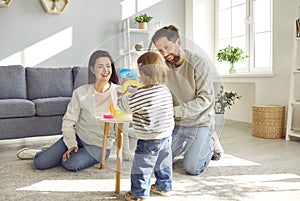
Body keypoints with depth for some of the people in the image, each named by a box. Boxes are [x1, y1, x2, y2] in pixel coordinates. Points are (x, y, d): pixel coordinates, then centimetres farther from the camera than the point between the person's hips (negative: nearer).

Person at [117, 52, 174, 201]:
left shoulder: (141, 94, -23)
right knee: (163, 164, 23)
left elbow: (126, 105, -8)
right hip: (166, 136, 7)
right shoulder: (165, 90, 0)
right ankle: (164, 187, 39)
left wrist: (121, 96, 13)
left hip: (149, 139, -7)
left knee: (141, 167, 9)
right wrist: (132, 88, 23)